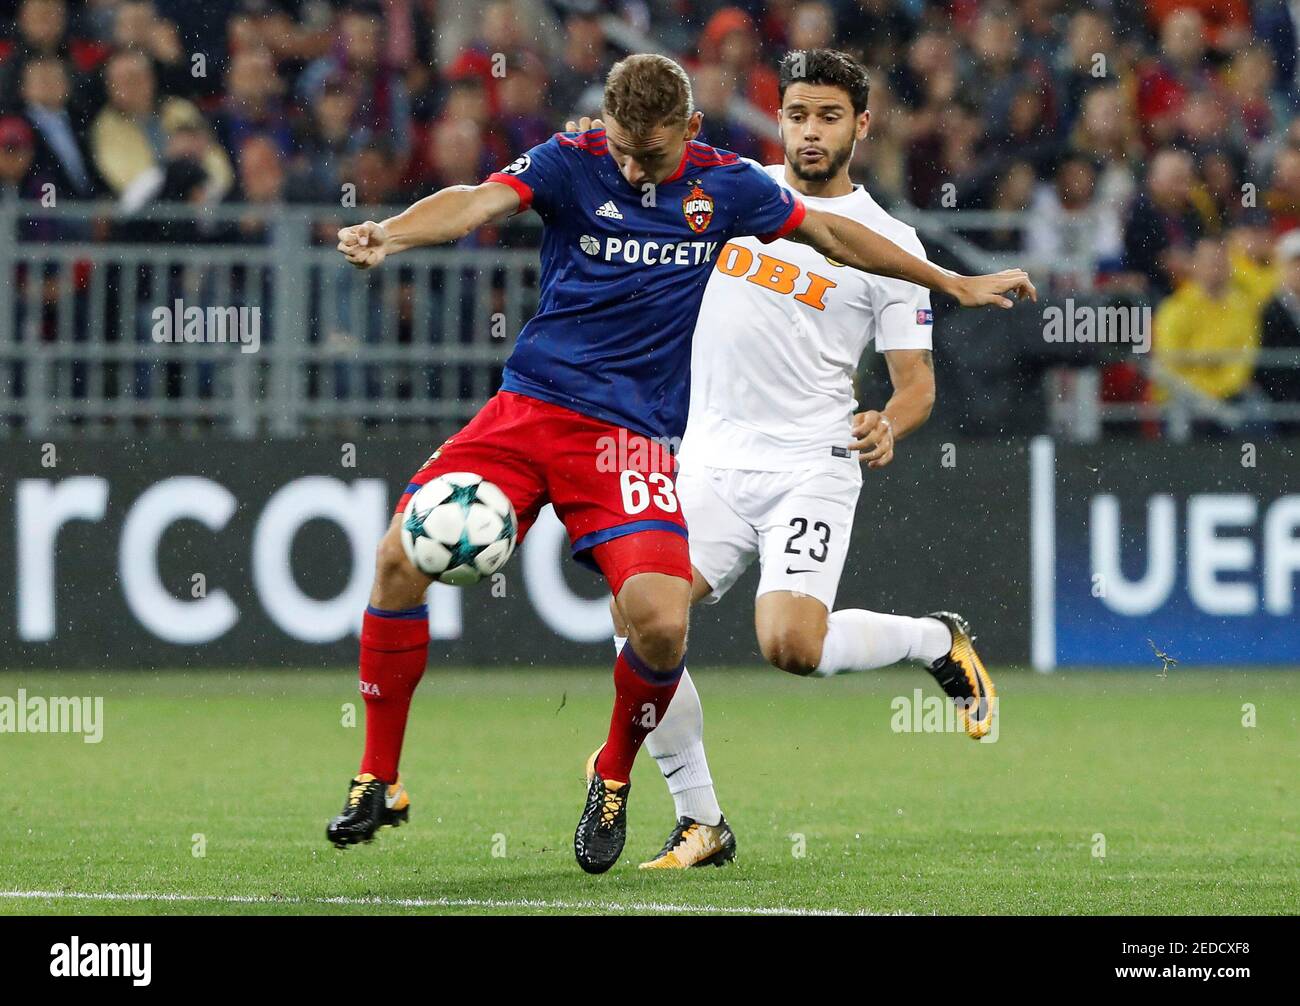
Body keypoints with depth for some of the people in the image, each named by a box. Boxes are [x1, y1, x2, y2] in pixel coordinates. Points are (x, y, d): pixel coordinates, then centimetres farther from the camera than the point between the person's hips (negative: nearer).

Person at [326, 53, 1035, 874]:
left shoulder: (723, 186, 4)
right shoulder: (571, 162, -3)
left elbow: (830, 232, 19)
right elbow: (478, 203, -21)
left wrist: (956, 284, 25)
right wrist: (387, 236, -42)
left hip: (632, 432, 0)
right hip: (531, 405, 0)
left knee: (661, 621, -21)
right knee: (403, 554, -16)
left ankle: (613, 778, 10)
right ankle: (379, 781, 1)